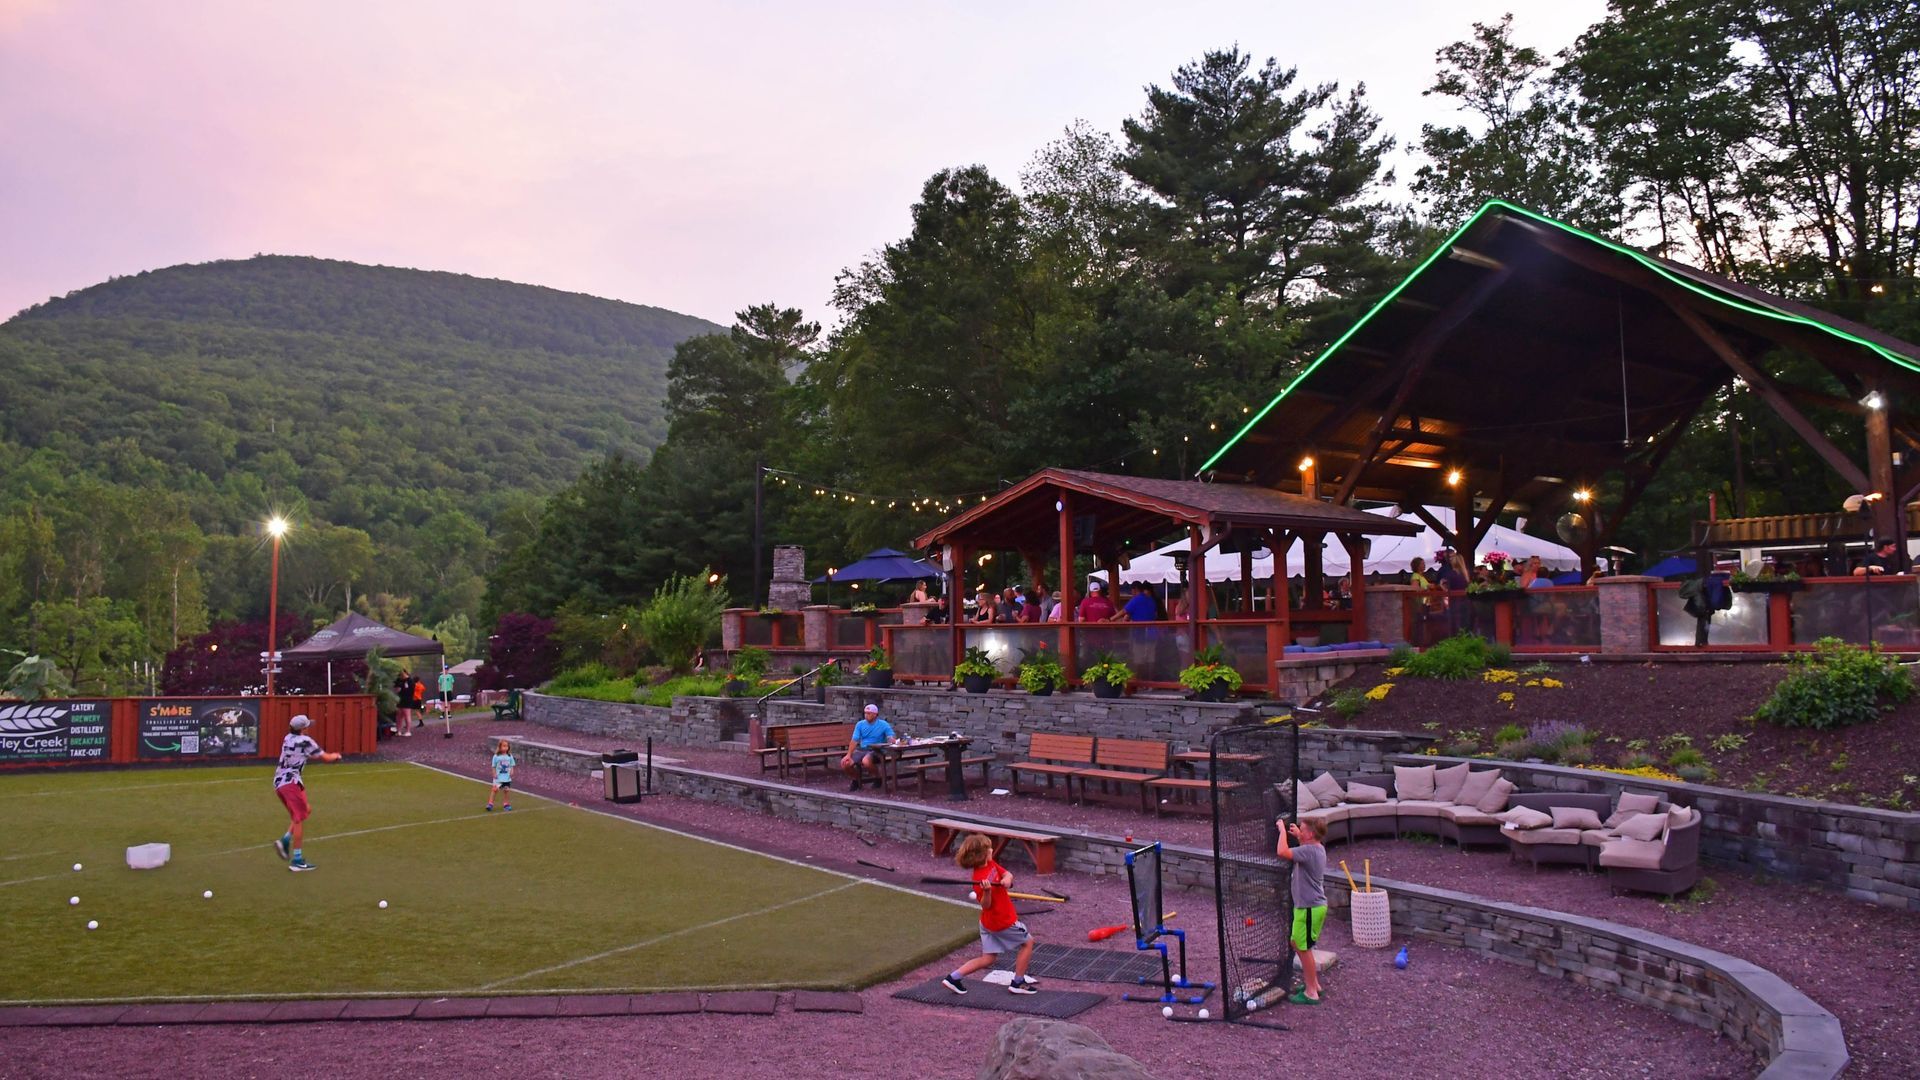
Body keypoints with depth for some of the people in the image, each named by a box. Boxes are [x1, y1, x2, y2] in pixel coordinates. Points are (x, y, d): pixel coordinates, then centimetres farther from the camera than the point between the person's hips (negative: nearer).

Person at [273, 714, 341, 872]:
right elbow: (325, 757, 0)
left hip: (278, 782, 8)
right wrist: (336, 755, 18)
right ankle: (296, 860, -8)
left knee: (305, 812, 19)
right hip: (291, 782, -8)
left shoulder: (288, 738, 13)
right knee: (300, 819, -6)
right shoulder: (305, 741, -9)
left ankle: (284, 841, 6)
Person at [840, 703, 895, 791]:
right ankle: (856, 779, 12)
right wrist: (849, 755, -9)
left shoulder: (883, 725, -2)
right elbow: (854, 741, 3)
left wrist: (891, 740, -32)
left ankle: (878, 777, -7)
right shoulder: (860, 724, 7)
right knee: (844, 763, -18)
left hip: (875, 751, -4)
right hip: (861, 750, 4)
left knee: (866, 762, -38)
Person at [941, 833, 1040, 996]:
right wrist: (987, 891, -42)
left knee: (988, 959, 13)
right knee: (1028, 942, 11)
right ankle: (1018, 983, 16)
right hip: (1003, 921, -8)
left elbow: (1008, 875, 4)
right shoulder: (980, 879, -26)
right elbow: (985, 905, -22)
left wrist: (1006, 879, -18)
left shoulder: (991, 864, -1)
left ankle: (954, 977, 7)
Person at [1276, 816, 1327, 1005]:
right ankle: (1314, 983, 30)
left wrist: (1282, 829, -21)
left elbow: (1282, 852, -34)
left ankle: (1311, 993, 8)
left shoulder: (1309, 851, -23)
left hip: (1309, 908, -10)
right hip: (1314, 905, 10)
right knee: (1297, 944, 20)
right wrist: (1298, 836, 19)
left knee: (1304, 948, -1)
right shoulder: (1317, 848, 7)